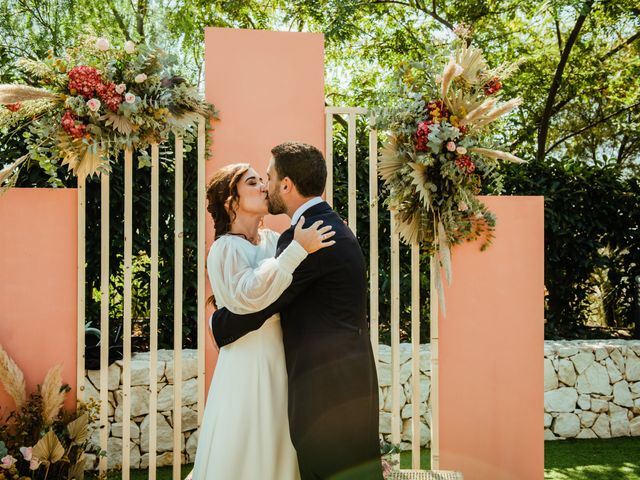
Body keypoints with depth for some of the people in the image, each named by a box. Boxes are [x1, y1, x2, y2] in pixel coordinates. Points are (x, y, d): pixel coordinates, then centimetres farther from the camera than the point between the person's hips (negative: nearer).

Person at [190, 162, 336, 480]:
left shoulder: (272, 239, 8)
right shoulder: (225, 248, -11)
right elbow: (249, 295, -28)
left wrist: (327, 240, 3)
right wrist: (298, 249, -27)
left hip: (280, 361, 7)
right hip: (248, 363, -6)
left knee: (278, 453, 14)